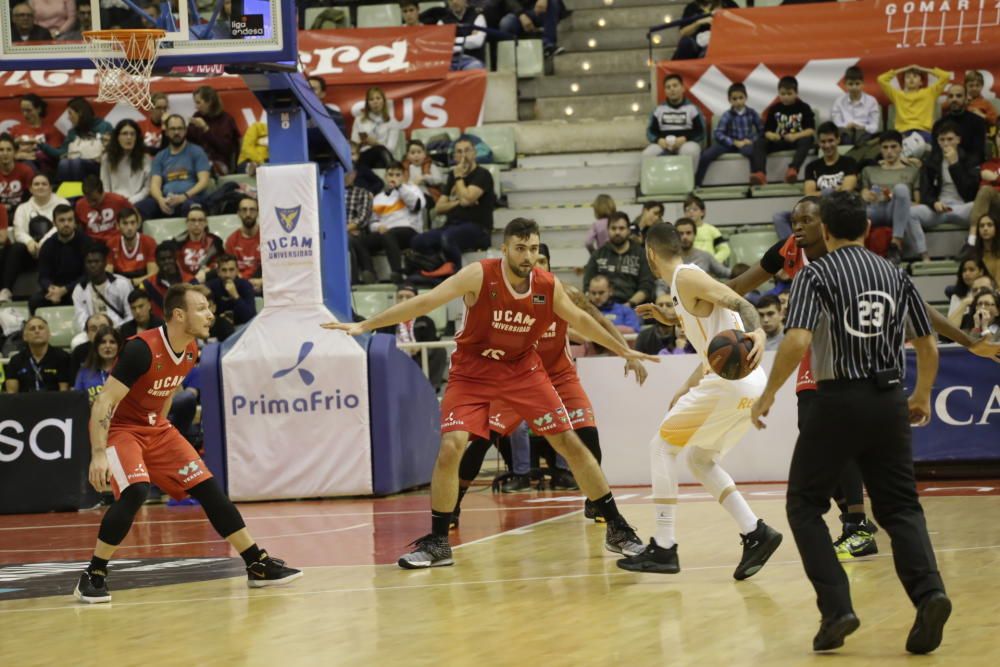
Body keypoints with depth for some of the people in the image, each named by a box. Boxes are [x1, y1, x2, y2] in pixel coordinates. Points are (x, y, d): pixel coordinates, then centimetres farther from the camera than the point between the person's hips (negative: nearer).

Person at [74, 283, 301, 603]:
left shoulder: (191, 351, -1)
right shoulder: (142, 349, -26)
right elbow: (103, 403, -26)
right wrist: (98, 455, -33)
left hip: (156, 428, 8)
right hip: (120, 429, -8)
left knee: (209, 489, 3)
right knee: (135, 491, -30)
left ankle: (258, 565, 11)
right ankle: (93, 577, -19)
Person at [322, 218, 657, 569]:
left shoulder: (549, 287, -9)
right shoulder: (480, 276, -20)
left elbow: (580, 320, 11)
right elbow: (425, 301, -21)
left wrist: (622, 349, 20)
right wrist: (365, 325, -26)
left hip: (523, 369, 3)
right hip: (472, 372, -3)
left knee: (570, 442, -2)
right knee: (451, 447, -18)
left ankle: (616, 528, 10)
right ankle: (437, 543, -4)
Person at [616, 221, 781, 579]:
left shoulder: (686, 278, -6)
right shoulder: (688, 282, 23)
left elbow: (739, 303, -20)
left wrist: (757, 333, -39)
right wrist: (686, 390, 37)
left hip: (731, 381, -9)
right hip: (747, 385, 9)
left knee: (662, 445, 1)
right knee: (698, 457, 19)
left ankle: (664, 548, 0)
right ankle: (755, 533, 6)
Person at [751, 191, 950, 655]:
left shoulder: (816, 275, -4)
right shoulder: (896, 276, 10)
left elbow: (797, 341, -18)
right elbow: (928, 346, 14)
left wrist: (768, 395, -6)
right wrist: (922, 397, 29)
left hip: (839, 399, -4)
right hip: (889, 400, 4)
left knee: (805, 505, 10)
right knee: (900, 508, 10)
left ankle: (836, 608, -4)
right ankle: (929, 593, -15)